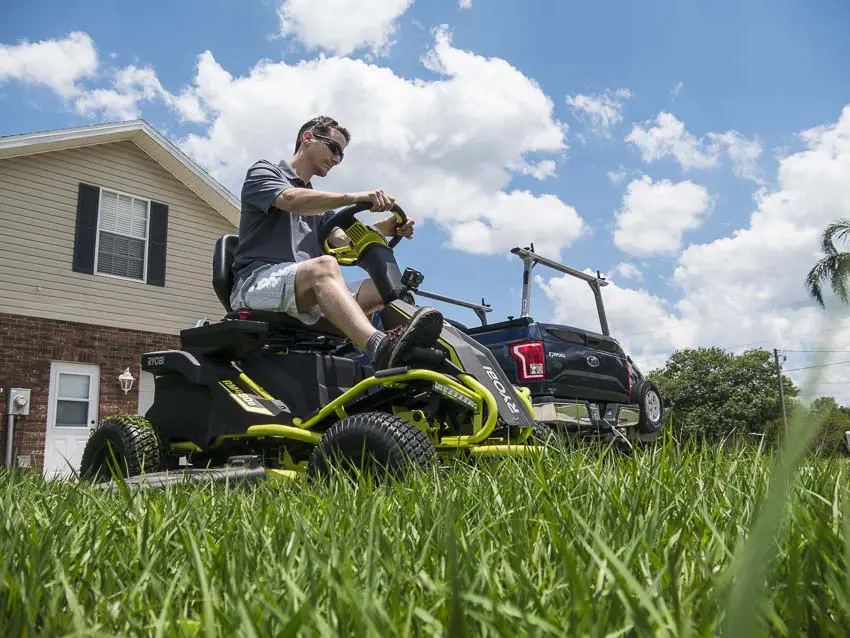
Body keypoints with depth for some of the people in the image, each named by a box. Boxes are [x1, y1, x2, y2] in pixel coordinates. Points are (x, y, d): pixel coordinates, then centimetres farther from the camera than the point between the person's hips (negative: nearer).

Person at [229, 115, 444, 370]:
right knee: (325, 266, -36)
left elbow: (342, 240, 10)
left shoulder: (320, 204, 30)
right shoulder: (263, 171, 12)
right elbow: (291, 200, -13)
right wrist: (352, 197, -27)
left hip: (307, 298, 6)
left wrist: (381, 228, -10)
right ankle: (382, 349, -59)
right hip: (256, 282, -6)